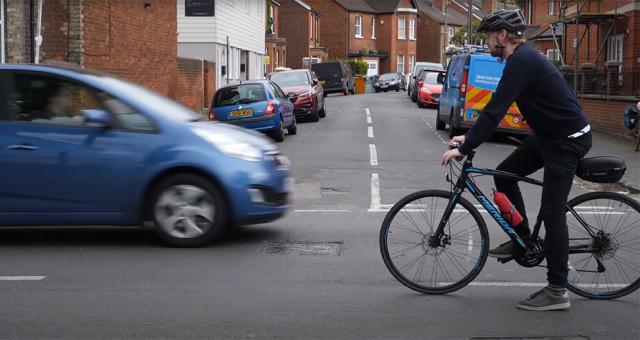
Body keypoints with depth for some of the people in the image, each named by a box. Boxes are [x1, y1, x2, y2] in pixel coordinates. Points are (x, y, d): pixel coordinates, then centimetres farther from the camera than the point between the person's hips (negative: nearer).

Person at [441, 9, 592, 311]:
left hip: (568, 140, -10)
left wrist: (465, 148, -24)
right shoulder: (521, 58, 10)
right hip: (547, 134, 10)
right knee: (504, 174, 13)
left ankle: (557, 292, -1)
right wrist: (470, 137, 10)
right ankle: (521, 240, 24)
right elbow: (497, 106, 14)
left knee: (552, 212, -7)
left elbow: (496, 109, -27)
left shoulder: (522, 60, -22)